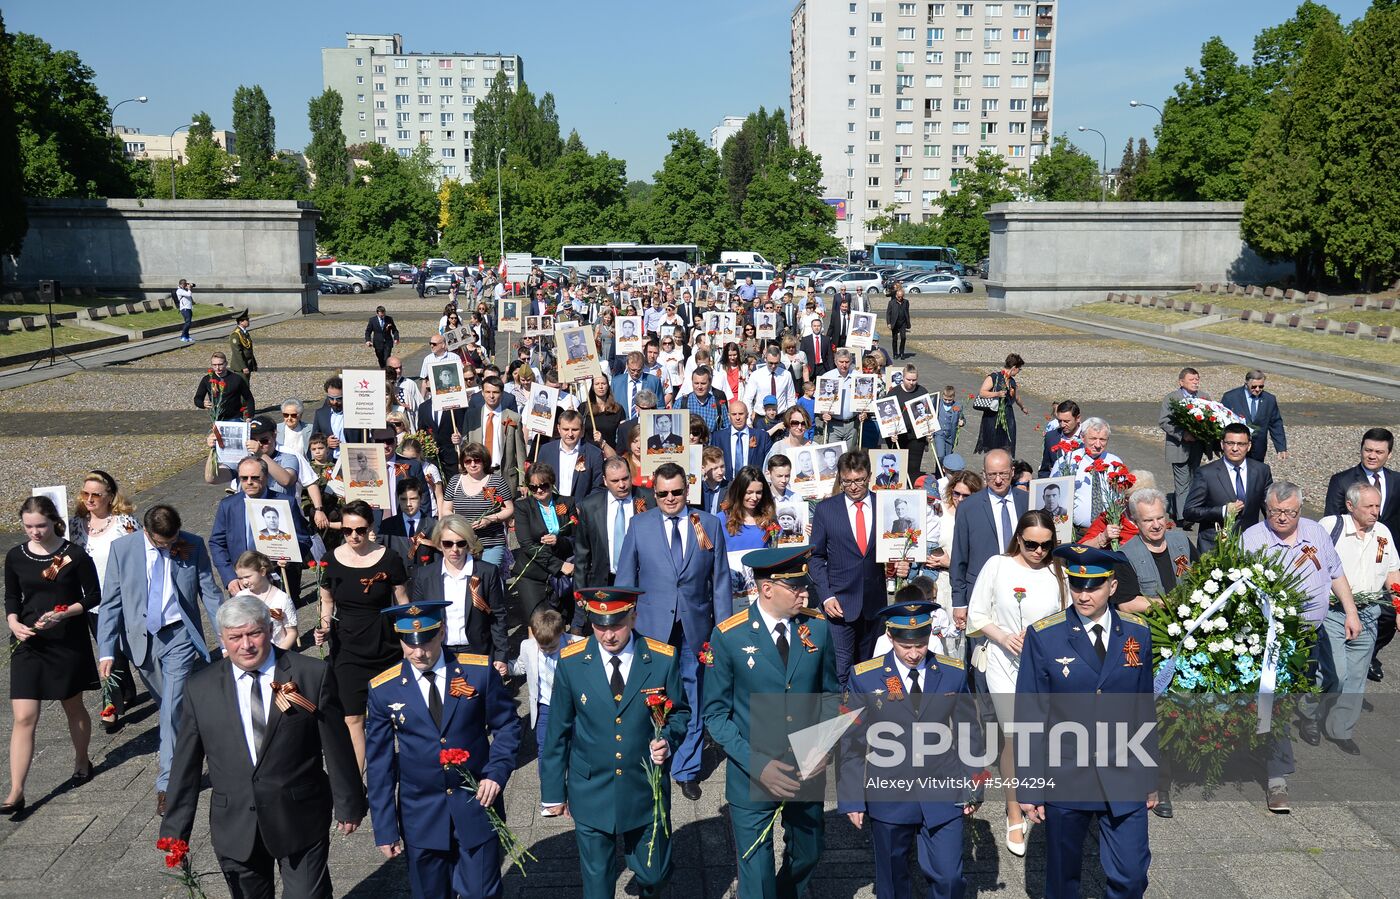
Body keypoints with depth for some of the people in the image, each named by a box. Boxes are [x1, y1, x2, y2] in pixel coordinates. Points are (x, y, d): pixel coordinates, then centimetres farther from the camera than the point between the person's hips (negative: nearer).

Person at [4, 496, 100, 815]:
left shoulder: (74, 555, -9)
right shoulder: (15, 556, 0)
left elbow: (93, 596, -3)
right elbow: (12, 597, 10)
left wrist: (63, 613, -18)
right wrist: (14, 623, -8)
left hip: (69, 642, -2)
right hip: (28, 643, 2)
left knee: (74, 708, 16)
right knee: (23, 718, -4)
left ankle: (81, 761, 39)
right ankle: (16, 793, -1)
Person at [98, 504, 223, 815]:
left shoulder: (193, 545, -8)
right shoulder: (122, 548, -6)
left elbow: (210, 594, -2)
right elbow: (110, 602, -2)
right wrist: (106, 650, -8)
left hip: (180, 636, -2)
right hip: (141, 638, 2)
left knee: (173, 708, -8)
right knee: (169, 705, 18)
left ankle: (167, 783, 0)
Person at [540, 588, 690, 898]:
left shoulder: (662, 659, -13)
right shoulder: (571, 662, -12)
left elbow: (680, 712, 3)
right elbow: (557, 732, -2)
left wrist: (668, 740, -19)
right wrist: (553, 791, 3)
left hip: (646, 790, 0)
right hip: (590, 793, 0)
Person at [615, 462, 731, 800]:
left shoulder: (710, 524, 1)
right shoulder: (639, 525, 1)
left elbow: (721, 579, 4)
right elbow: (625, 579, 5)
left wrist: (724, 628, 1)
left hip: (696, 626, 1)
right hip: (652, 626, -1)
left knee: (694, 701, 10)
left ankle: (687, 770, 25)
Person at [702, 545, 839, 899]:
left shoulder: (818, 627, -6)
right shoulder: (729, 637, -15)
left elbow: (830, 694, 7)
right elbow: (715, 714, -8)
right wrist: (757, 765, -18)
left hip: (809, 772, 4)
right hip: (751, 776, -3)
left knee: (807, 854, 24)